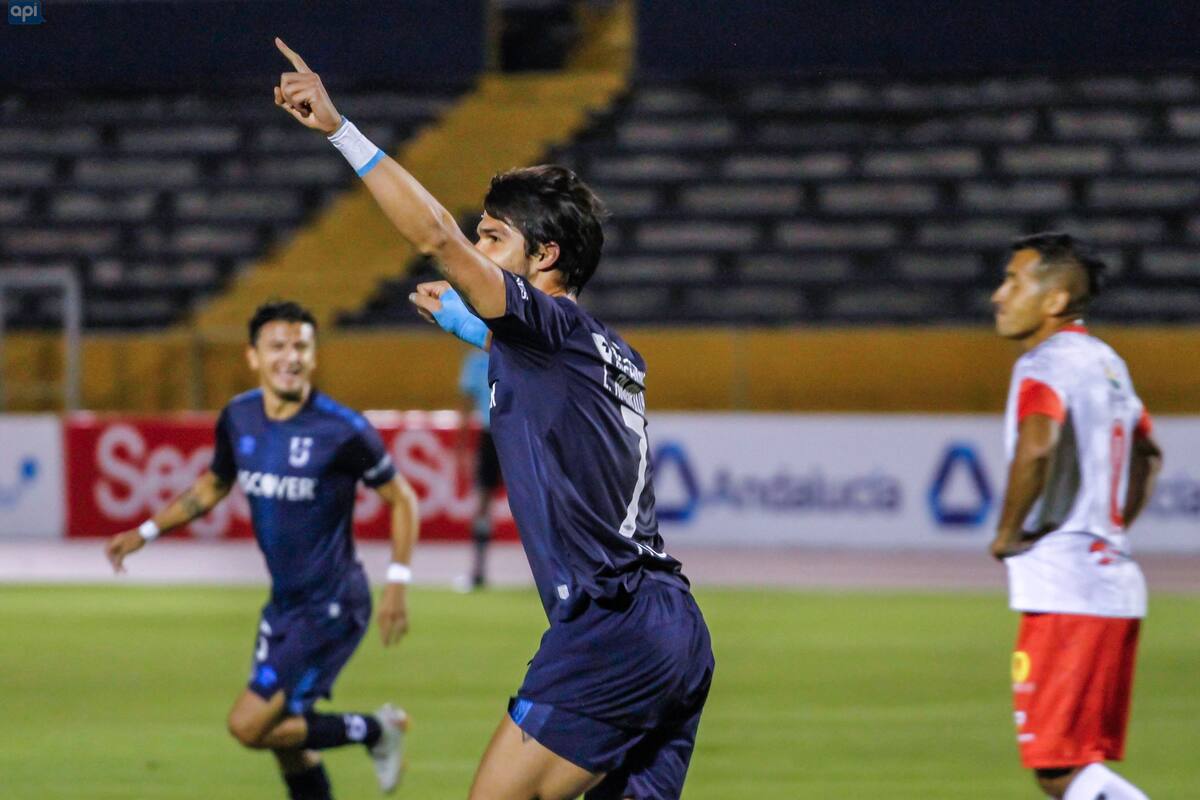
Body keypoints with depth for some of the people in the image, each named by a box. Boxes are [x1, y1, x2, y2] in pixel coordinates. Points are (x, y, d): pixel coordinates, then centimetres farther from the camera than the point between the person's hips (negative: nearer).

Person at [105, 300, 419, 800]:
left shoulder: (343, 431, -18)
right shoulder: (238, 419, 0)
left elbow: (400, 499, -7)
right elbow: (213, 486, 19)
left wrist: (397, 583, -16)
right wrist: (146, 532, 12)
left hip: (332, 608, -7)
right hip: (284, 604, 7)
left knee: (249, 725, -13)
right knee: (284, 737, 12)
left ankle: (374, 730, 5)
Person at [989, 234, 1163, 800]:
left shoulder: (1046, 364, -12)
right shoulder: (1107, 363, 18)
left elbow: (1036, 446, -33)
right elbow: (1147, 453, 34)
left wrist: (1008, 532, -19)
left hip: (1065, 593, -9)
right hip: (1116, 585, 9)